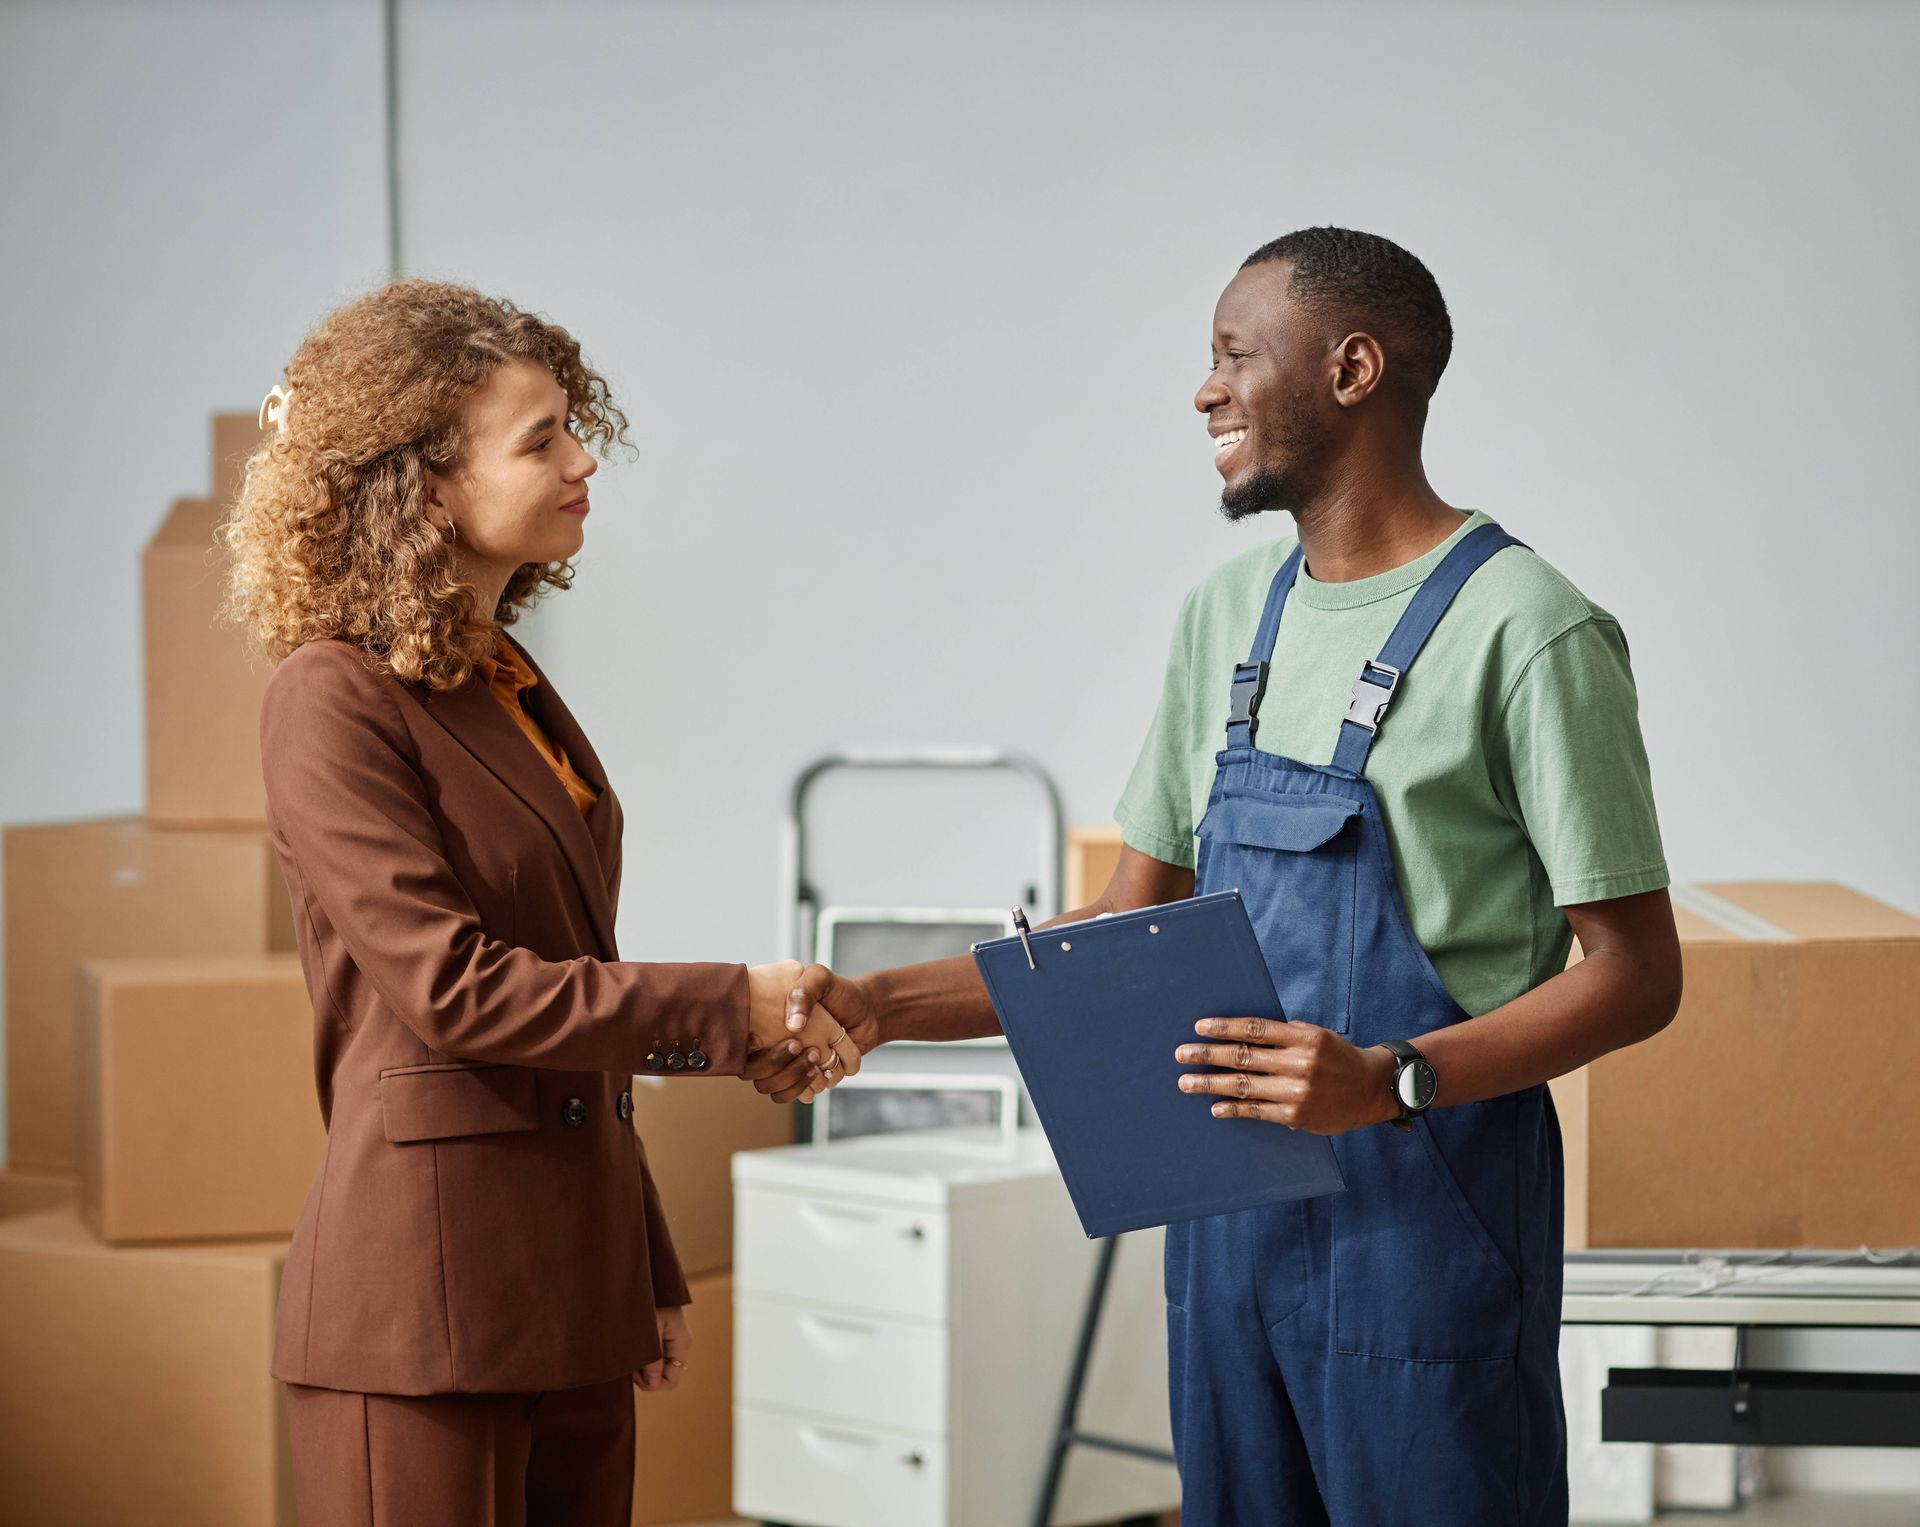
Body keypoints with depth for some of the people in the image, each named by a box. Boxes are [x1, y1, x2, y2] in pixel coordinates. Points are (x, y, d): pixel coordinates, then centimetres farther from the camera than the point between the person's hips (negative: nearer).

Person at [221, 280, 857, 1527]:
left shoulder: (511, 689, 15)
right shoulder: (337, 700, -10)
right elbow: (452, 987, -18)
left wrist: (653, 1277, 19)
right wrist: (733, 1013, -15)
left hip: (570, 1282, 8)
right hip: (426, 1297, -8)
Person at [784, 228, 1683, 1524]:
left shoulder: (1529, 630, -10)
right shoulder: (1230, 612, 13)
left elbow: (1637, 974, -12)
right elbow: (1135, 929, 16)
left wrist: (1393, 1080, -25)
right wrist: (886, 1006, 4)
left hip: (1426, 1214, -7)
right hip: (1229, 1217, 7)